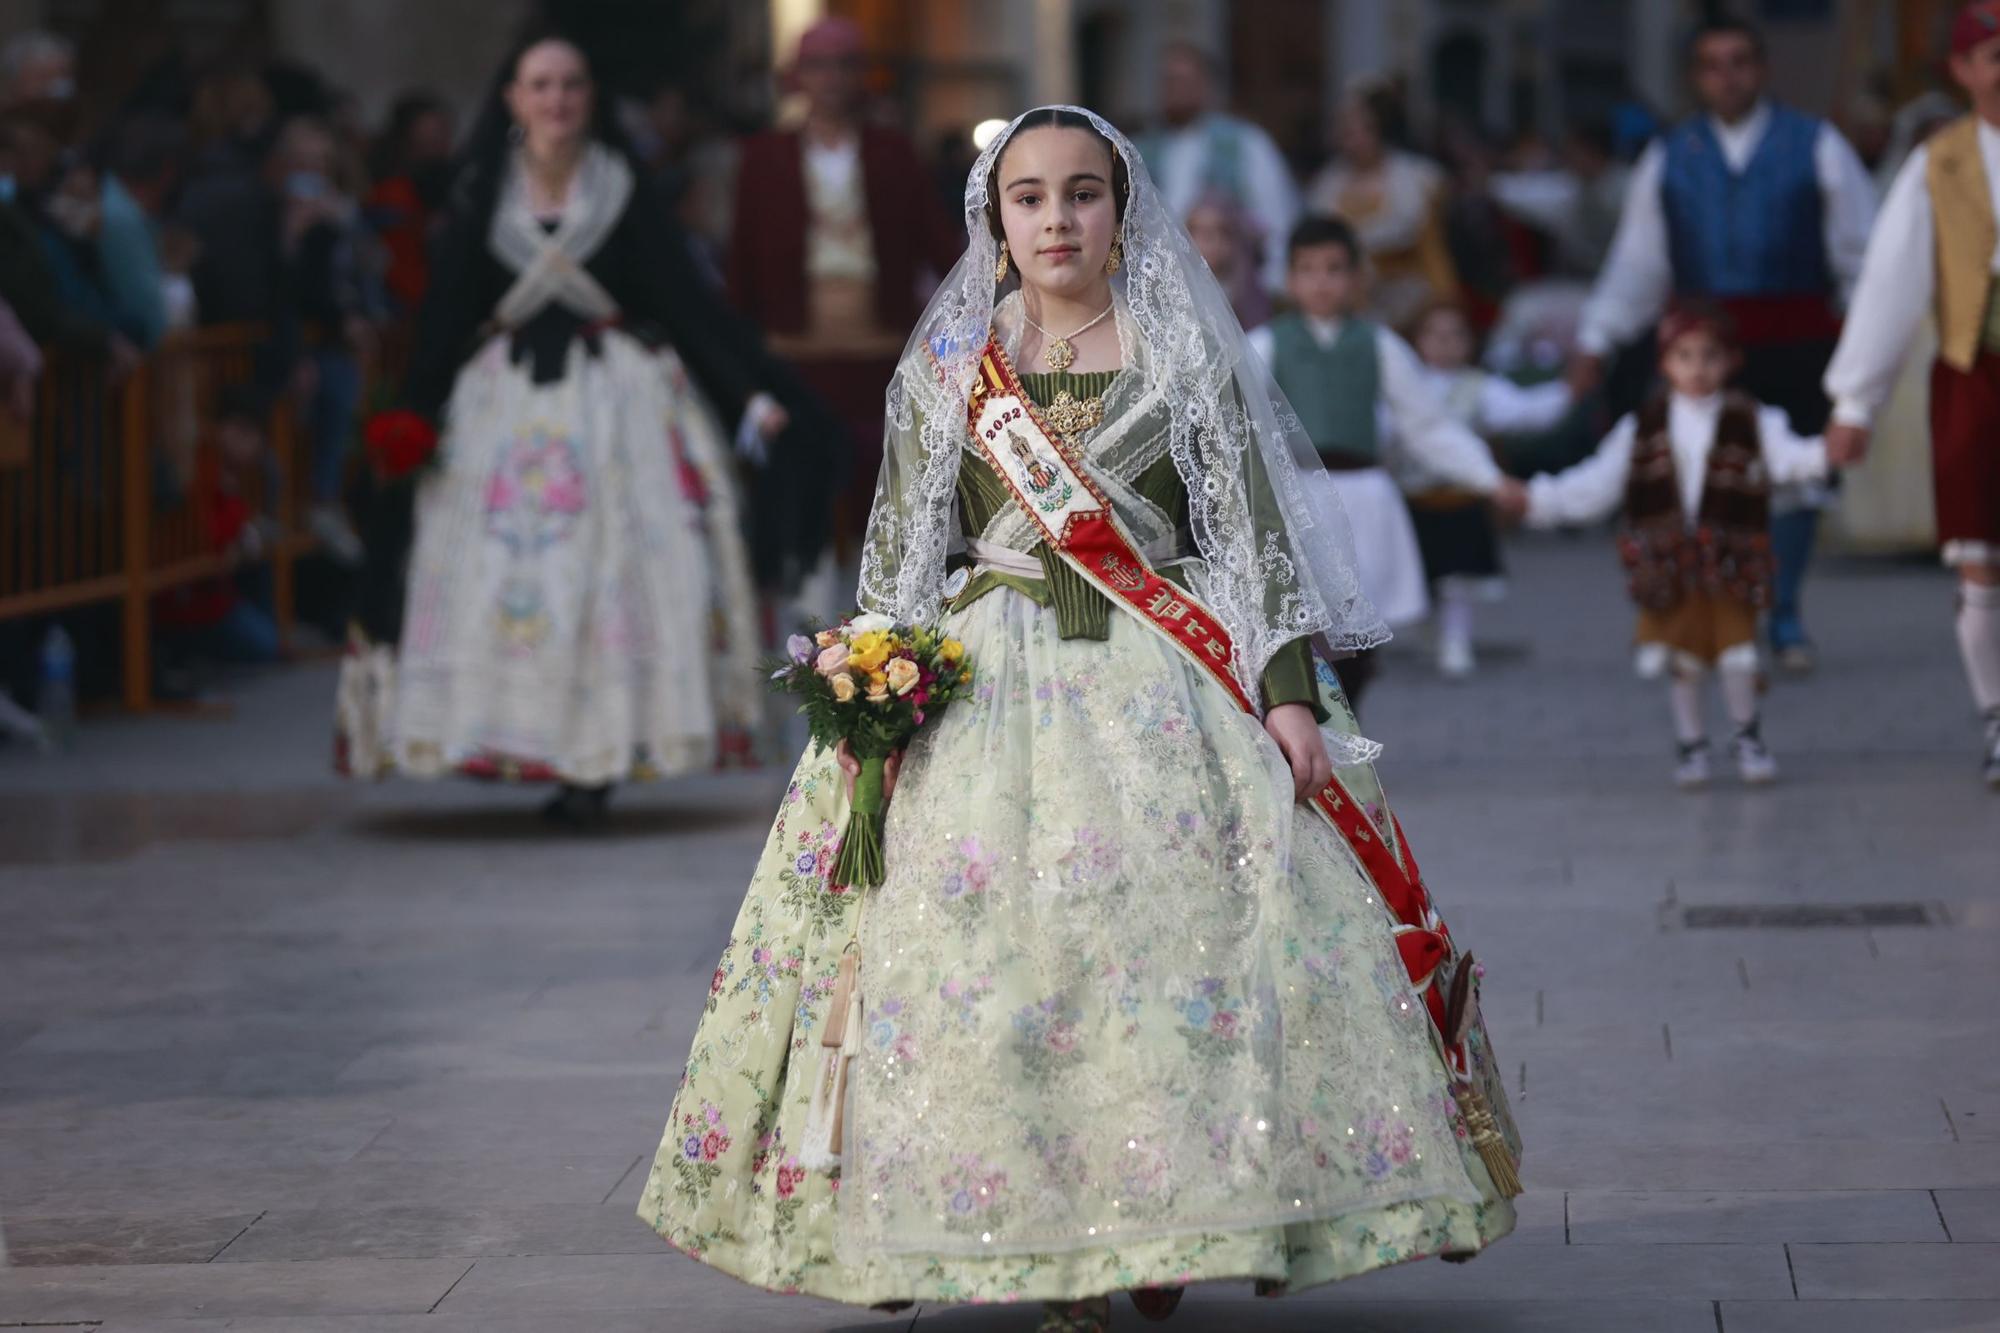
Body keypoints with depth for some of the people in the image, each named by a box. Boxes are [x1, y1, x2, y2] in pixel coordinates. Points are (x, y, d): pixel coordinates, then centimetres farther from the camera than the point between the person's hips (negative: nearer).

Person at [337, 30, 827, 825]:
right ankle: (509, 742, 2)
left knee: (612, 570, -6)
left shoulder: (623, 196, 1)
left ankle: (595, 762, -4)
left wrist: (755, 393, -9)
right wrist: (410, 424, 0)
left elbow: (687, 301, -2)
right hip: (506, 405, 1)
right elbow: (444, 322, 5)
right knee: (500, 573, -4)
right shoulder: (482, 200, 4)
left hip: (611, 401, -1)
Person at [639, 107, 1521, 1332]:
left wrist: (1289, 694, -7)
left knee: (1172, 925, -11)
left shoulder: (1186, 355, 5)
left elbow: (1254, 535, 2)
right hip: (987, 683, 1)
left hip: (1166, 681, -1)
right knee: (995, 944, -8)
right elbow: (902, 554, 12)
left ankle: (1163, 1232, -1)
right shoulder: (948, 367, 9)